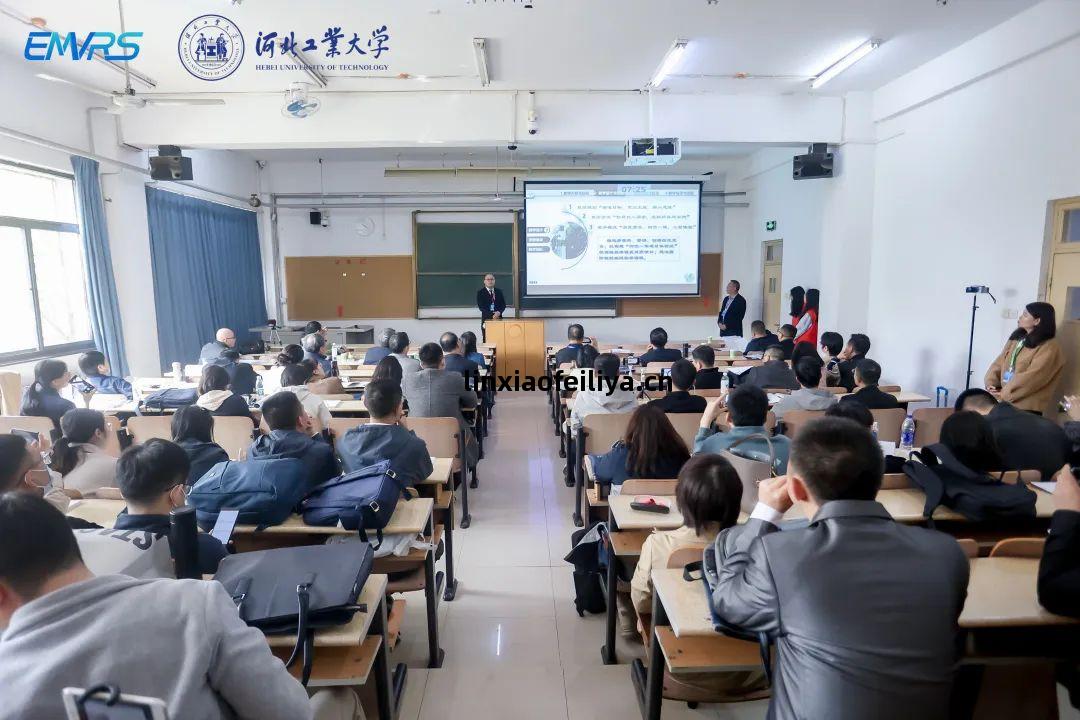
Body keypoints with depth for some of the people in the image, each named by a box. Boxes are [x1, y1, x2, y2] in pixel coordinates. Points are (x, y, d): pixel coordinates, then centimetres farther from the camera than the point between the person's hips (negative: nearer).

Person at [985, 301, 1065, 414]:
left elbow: (1032, 378, -19)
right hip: (1004, 402, 7)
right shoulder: (1017, 338, 12)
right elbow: (999, 362, 9)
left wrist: (1004, 394, -18)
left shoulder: (1049, 348, -11)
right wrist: (991, 384, -6)